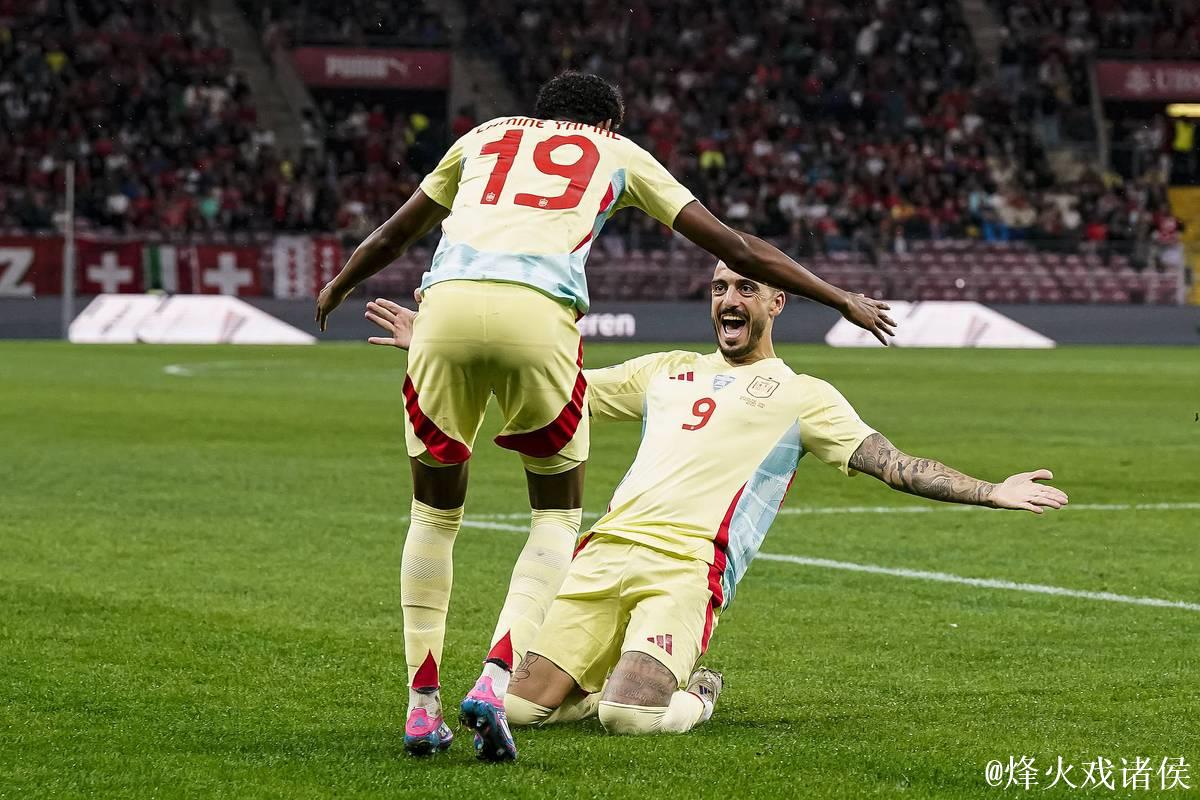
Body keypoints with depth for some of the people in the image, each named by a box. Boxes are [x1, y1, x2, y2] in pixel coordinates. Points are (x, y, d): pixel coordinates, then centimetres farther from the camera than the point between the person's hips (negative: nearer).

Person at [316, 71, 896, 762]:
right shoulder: (620, 154, 28)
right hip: (538, 315, -2)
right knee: (557, 517, 15)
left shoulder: (485, 136, 33)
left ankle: (423, 706, 14)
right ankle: (496, 680, -5)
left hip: (446, 303, 2)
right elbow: (739, 250, 30)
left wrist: (335, 291, 64)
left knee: (436, 512, 20)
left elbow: (389, 239, 45)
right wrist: (845, 301, 40)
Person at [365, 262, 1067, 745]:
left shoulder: (801, 396, 14)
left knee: (628, 717, -27)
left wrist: (989, 492, -6)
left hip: (686, 567, -5)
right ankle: (644, 682, 17)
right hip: (606, 553, 5)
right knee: (521, 708, -9)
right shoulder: (667, 371, 27)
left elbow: (895, 464, 7)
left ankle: (693, 697, 8)